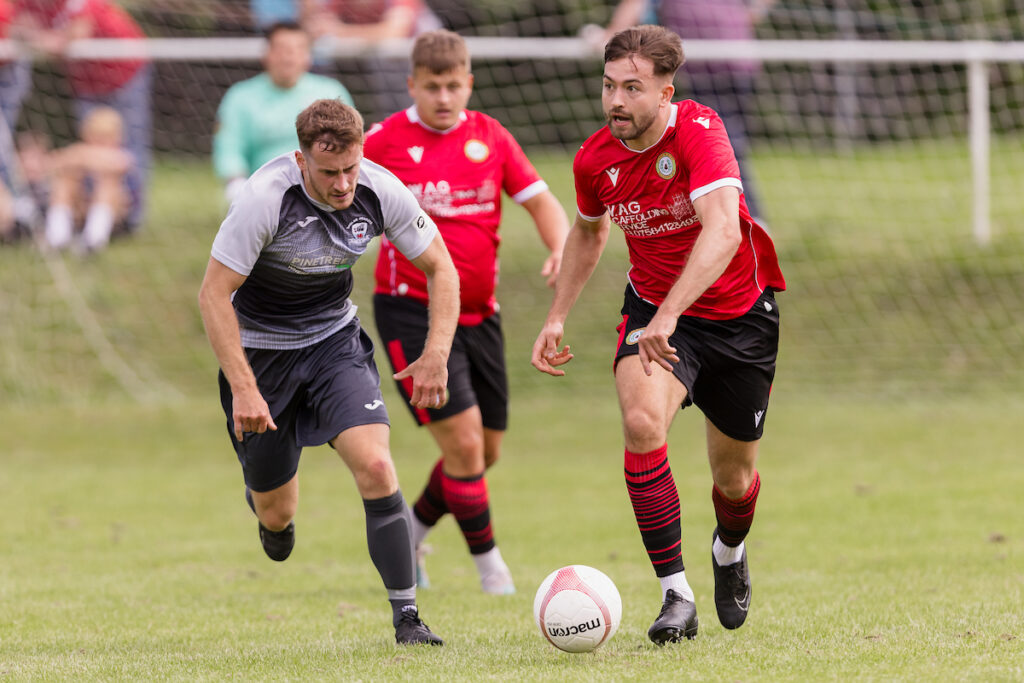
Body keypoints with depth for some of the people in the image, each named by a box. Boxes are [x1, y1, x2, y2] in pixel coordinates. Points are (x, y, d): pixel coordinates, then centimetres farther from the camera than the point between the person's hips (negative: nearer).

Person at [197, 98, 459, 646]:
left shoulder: (381, 192, -17)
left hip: (334, 339, 2)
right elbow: (213, 293, -23)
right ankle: (262, 497, 48)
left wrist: (437, 353, -15)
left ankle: (407, 617, -15)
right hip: (259, 349, -2)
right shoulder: (265, 198, -28)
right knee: (277, 514, 7)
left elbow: (439, 267, -3)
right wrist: (243, 390, -27)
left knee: (376, 467, -21)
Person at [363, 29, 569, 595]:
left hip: (478, 314, 5)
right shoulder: (385, 141, -7)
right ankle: (489, 564, 1)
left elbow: (539, 199, 5)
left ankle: (411, 533, 34)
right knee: (463, 442, -14)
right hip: (411, 311, -5)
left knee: (485, 453, 11)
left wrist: (561, 248, -13)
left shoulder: (490, 137, 4)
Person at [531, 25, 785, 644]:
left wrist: (668, 315, -52)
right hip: (652, 309, 2)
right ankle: (676, 594, -23)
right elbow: (589, 230, 14)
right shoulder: (596, 159, -10)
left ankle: (730, 551, 48)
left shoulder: (699, 130, -27)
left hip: (739, 315, -2)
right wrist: (558, 317, 8)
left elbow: (722, 231, -41)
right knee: (643, 420, -28)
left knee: (735, 476, 10)